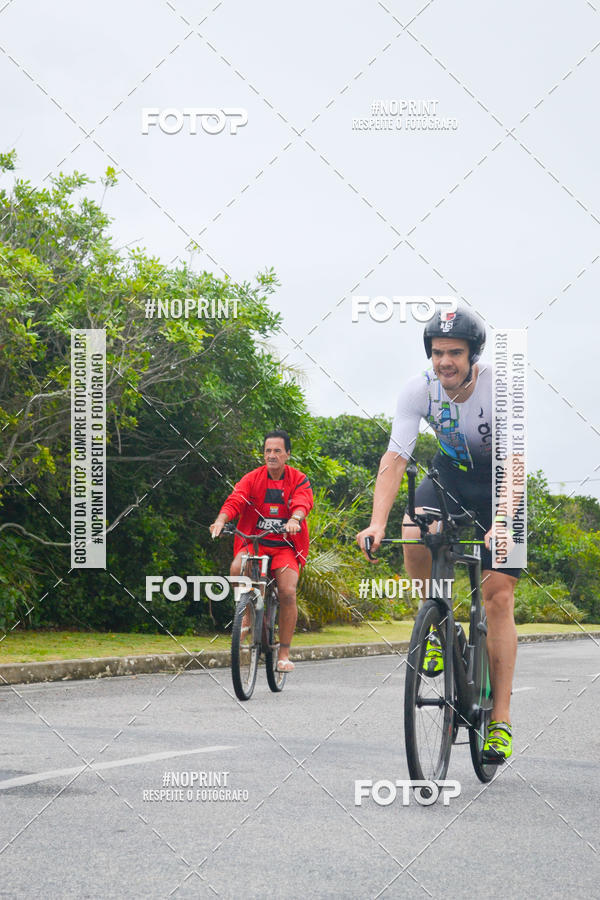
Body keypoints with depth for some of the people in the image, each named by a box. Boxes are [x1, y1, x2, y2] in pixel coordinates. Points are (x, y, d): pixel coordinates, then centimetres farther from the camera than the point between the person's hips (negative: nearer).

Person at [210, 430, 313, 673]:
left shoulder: (298, 480, 0)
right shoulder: (252, 479, 1)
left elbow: (302, 503, -20)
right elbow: (235, 500, -14)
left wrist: (294, 519, -43)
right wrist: (221, 520, -34)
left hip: (285, 545, 0)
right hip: (253, 541, 1)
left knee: (288, 592, -19)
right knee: (237, 569, -32)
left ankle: (284, 654, -6)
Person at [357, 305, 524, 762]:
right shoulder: (419, 390, -22)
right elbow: (395, 459, -25)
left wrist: (501, 523, -53)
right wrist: (377, 523, -39)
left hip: (499, 484, -2)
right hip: (450, 473, 2)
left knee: (498, 597, -10)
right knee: (413, 536, -31)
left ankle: (501, 719, -6)